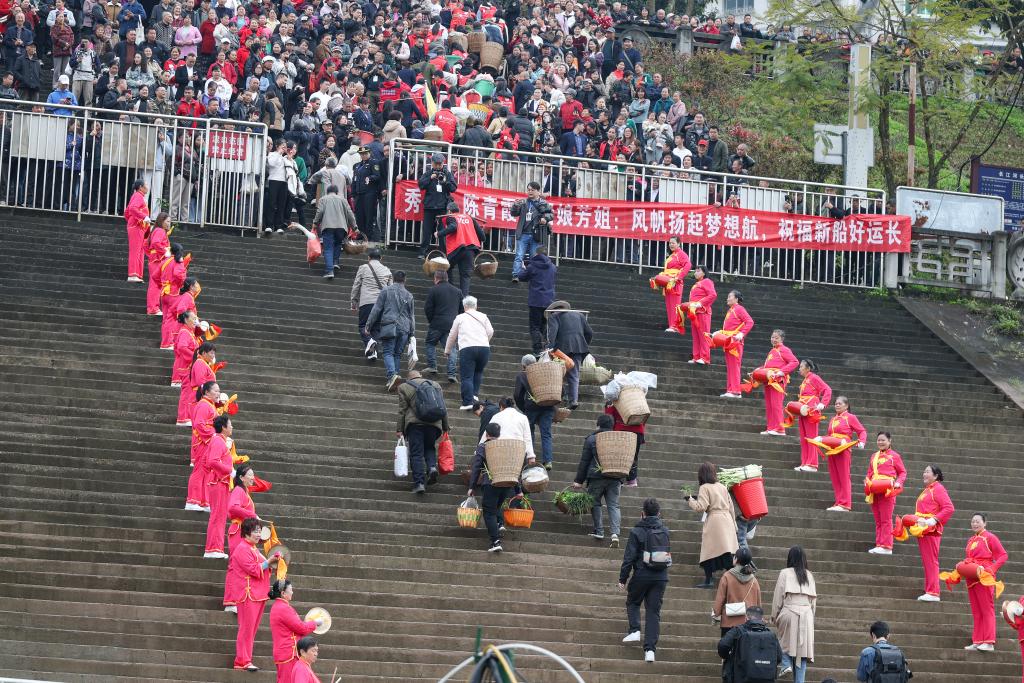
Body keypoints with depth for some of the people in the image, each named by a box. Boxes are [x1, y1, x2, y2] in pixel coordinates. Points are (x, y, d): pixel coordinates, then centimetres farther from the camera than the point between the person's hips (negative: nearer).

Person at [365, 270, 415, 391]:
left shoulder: (386, 291, 2)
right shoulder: (409, 296, 14)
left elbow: (377, 309, 1)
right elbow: (412, 316, 18)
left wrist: (368, 325, 6)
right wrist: (412, 334, 22)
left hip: (389, 326, -3)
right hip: (404, 329, 3)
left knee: (388, 352, -6)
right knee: (397, 354, 9)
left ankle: (392, 375, -28)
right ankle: (392, 380, 4)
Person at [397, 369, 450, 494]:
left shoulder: (404, 387, 6)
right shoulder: (435, 385, 15)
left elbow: (402, 410, 2)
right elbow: (443, 408, 15)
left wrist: (399, 429, 5)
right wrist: (445, 427, 19)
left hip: (415, 423, -3)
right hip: (434, 423, 3)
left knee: (416, 453, -1)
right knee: (430, 448, 21)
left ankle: (419, 483, -8)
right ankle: (432, 467, -6)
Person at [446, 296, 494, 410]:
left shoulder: (460, 318, 17)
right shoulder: (483, 317, 19)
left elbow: (452, 336, 24)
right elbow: (490, 332, 10)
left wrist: (447, 350, 39)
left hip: (467, 348, -2)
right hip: (484, 347, 2)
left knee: (466, 376, -3)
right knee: (478, 372, 23)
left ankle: (468, 402, -13)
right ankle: (474, 394, 10)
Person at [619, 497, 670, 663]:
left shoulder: (637, 532, -8)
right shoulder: (665, 531, 3)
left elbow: (629, 557, -8)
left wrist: (622, 579, -1)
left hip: (642, 575, -3)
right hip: (661, 577, 3)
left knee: (632, 603, 22)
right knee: (654, 611, 5)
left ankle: (634, 630, 1)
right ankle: (650, 648, -3)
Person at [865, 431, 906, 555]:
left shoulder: (894, 456, 2)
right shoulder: (874, 456, 17)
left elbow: (903, 472, 4)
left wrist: (898, 482, -13)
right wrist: (867, 481, 1)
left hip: (887, 490, -6)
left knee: (886, 520, -6)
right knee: (878, 520, 8)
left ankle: (886, 546, -6)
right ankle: (879, 545, 11)